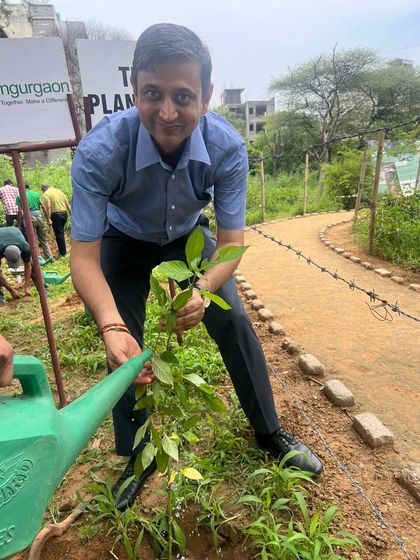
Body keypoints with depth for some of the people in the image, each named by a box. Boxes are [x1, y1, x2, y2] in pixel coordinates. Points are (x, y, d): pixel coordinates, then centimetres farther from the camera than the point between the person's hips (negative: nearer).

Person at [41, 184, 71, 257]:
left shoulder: (46, 194, -4)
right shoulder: (59, 191, 15)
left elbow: (48, 207, -16)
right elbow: (67, 204, 11)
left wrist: (49, 219, -17)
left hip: (56, 214, -6)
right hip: (64, 213, 6)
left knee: (58, 234, 1)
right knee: (61, 232, 20)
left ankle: (62, 253, 4)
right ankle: (63, 250, 25)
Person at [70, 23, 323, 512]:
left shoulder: (228, 147, -30)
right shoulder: (99, 151, -35)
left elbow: (231, 241, -25)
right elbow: (84, 255, -32)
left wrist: (202, 289, -46)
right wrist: (110, 326, -50)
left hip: (189, 236, 1)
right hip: (126, 243, -1)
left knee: (234, 323, -6)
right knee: (125, 350, -3)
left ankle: (269, 433, 18)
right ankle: (137, 457, 24)